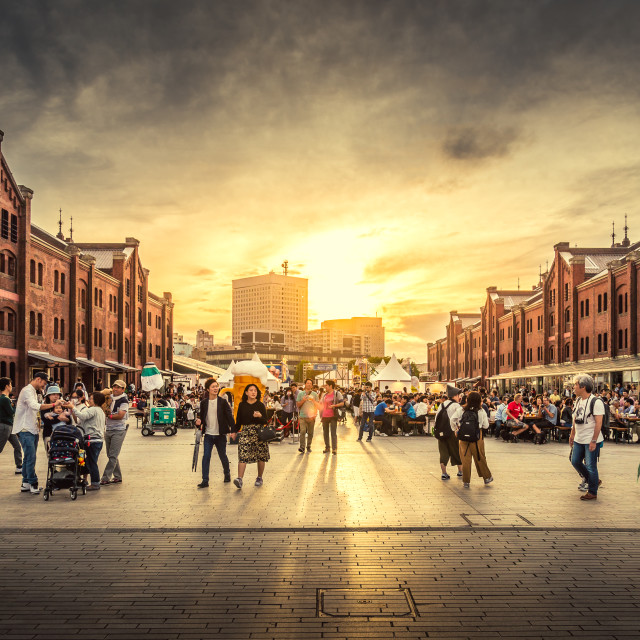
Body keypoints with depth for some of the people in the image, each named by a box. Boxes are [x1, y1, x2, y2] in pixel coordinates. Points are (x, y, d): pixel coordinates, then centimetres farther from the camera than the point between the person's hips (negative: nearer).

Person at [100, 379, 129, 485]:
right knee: (111, 455, 10)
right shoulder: (110, 398, 12)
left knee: (113, 456, -8)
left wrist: (108, 415, -9)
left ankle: (106, 478, -10)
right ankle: (118, 477, 19)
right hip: (108, 430, 7)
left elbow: (120, 415, -17)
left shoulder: (124, 401, -7)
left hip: (118, 431, -7)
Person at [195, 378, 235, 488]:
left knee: (223, 456, 11)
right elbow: (202, 416, 12)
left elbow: (229, 416, -4)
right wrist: (199, 422, -10)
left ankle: (227, 473, 35)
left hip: (220, 434, -1)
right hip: (208, 434, 1)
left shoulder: (223, 401, -3)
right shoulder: (204, 403, 4)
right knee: (206, 456, -6)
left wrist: (233, 429, -11)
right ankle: (205, 481, -2)